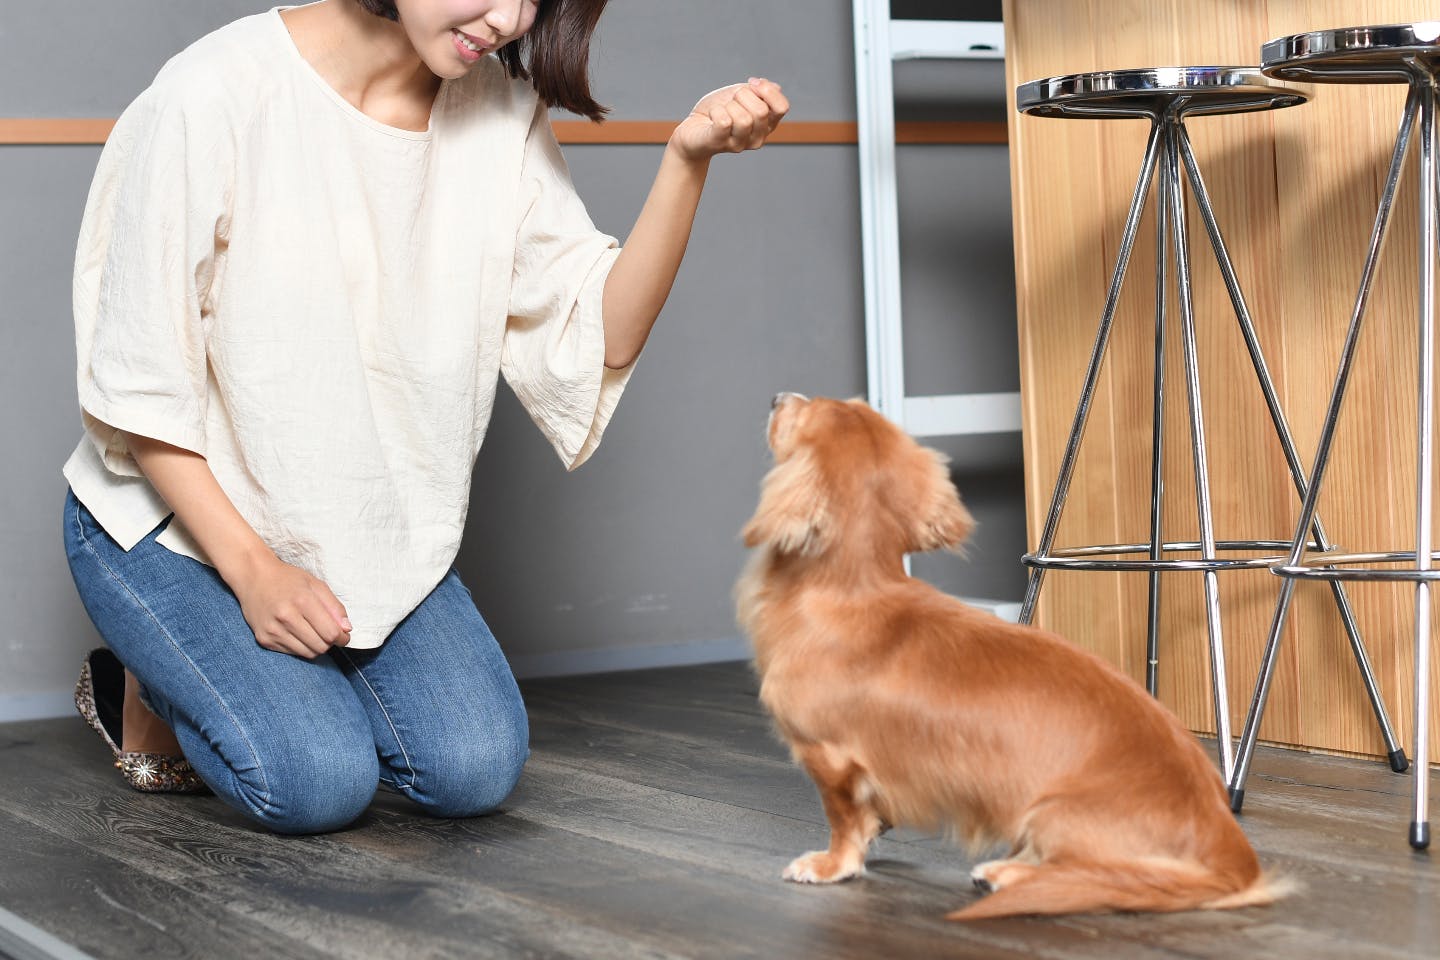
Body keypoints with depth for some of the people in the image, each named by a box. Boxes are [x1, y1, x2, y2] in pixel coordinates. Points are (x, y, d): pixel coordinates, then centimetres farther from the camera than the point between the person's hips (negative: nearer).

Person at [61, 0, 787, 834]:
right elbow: (136, 380, -17)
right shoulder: (218, 92, -21)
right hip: (179, 512, -5)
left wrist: (688, 160, -24)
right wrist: (253, 568, -20)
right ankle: (153, 687, 11)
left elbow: (598, 337, -12)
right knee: (320, 782, -20)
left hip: (374, 529, 5)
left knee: (476, 769, -12)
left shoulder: (500, 110, -6)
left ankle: (293, 673, 16)